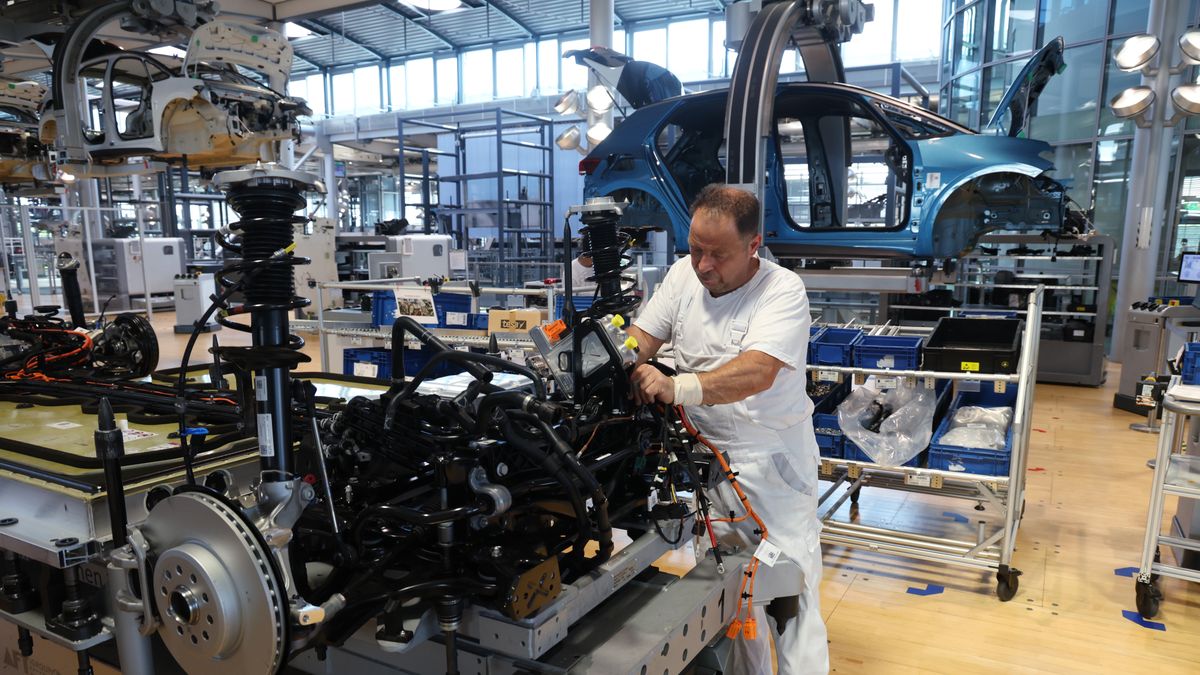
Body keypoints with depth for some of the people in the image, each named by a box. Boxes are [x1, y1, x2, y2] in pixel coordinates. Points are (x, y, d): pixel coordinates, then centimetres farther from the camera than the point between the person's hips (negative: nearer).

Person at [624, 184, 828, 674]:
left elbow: (757, 372, -31)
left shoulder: (783, 291, -17)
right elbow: (642, 337, 0)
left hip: (773, 457, -4)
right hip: (708, 451, 5)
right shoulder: (683, 274, 1)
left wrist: (678, 389, -44)